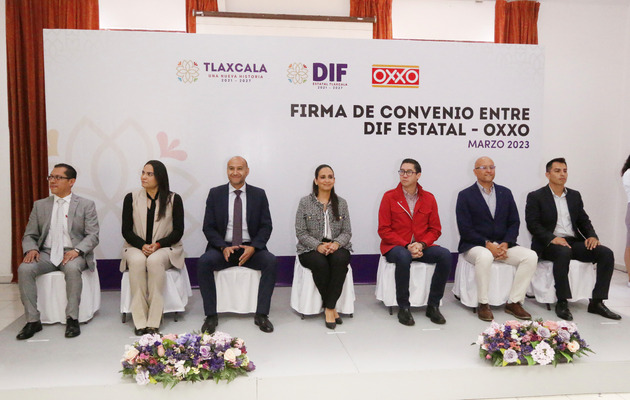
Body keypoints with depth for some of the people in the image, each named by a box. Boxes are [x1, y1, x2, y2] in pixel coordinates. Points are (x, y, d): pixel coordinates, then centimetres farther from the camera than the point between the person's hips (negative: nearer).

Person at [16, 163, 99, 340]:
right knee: (24, 269, -25)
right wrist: (31, 249, -9)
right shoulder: (40, 205, 15)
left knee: (72, 268, -36)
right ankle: (32, 321, -16)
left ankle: (72, 319, -25)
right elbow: (29, 235, 14)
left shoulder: (86, 205, 4)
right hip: (46, 254, 4)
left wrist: (77, 250, -21)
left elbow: (93, 236, -2)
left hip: (73, 254, -3)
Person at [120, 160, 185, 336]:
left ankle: (153, 322, -30)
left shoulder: (173, 199, 3)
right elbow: (126, 231, 4)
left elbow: (178, 231, 0)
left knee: (154, 261, -35)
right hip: (136, 247, 1)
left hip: (164, 248, -1)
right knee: (137, 261, -33)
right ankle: (139, 322, -29)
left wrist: (158, 244, -15)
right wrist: (142, 245, -15)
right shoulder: (131, 198, 7)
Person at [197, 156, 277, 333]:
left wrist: (253, 247, -16)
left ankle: (261, 315, -17)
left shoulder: (259, 194, 5)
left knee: (271, 262, -28)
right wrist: (223, 247, -16)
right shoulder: (215, 194, 4)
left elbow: (266, 226, 2)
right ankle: (211, 316, -17)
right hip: (223, 247, 0)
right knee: (203, 262, -29)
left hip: (250, 248, 0)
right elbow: (208, 227, 1)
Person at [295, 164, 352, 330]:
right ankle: (332, 308, -15)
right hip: (311, 249, -1)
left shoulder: (341, 203, 11)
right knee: (320, 263, -35)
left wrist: (336, 244, -15)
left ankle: (329, 308, -24)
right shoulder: (305, 202, 3)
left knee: (340, 260, -33)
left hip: (336, 247, 2)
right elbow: (301, 233, -2)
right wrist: (318, 245, -18)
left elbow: (347, 232, 7)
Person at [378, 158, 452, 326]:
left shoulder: (428, 198, 8)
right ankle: (403, 308, -22)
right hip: (394, 247, -3)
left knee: (445, 255, -24)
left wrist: (421, 244, -12)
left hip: (421, 247, 3)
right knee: (403, 257, -37)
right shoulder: (389, 197, 0)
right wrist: (406, 246, -15)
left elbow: (435, 229, 9)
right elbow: (384, 230, -4)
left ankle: (433, 306, -11)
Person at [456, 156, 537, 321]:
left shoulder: (505, 193, 13)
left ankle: (514, 302, -9)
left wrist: (505, 244, -9)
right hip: (474, 246, -4)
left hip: (502, 244, 5)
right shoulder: (465, 195, 0)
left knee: (531, 256, -18)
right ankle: (483, 304, -22)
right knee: (485, 256, -37)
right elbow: (465, 229, -8)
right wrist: (488, 245, -17)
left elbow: (514, 223, 9)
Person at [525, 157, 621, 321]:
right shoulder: (536, 196, 2)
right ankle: (562, 303, -29)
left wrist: (592, 236, -4)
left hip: (574, 242, 6)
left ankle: (596, 302, -12)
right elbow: (532, 224, -7)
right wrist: (552, 238, -22)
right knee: (563, 252, -38)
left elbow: (584, 220, 18)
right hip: (549, 244, -6)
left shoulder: (575, 195, 19)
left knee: (606, 253, -17)